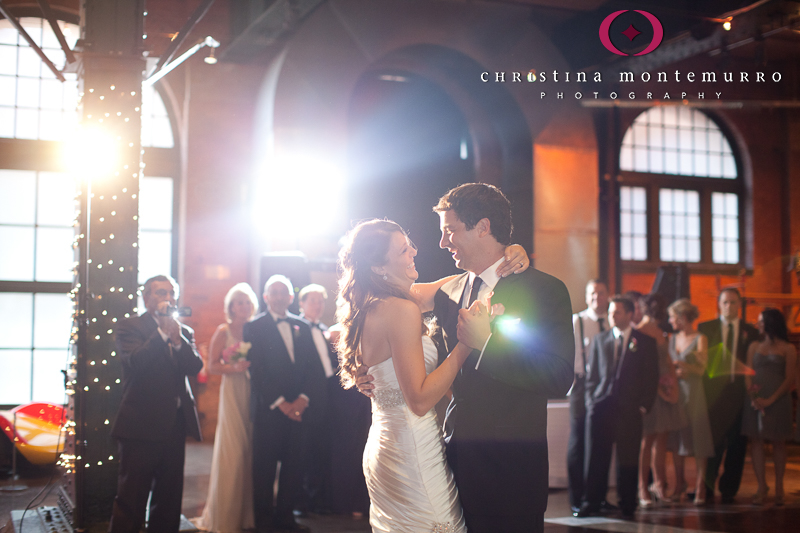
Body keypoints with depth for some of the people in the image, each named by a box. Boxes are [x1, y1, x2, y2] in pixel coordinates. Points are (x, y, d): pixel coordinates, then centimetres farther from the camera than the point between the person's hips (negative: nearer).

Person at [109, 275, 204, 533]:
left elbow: (195, 367, -1)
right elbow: (136, 362, -18)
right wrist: (163, 332, -17)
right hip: (141, 424, -5)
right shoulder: (129, 327, -2)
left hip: (175, 425, 6)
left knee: (169, 497, 13)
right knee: (131, 497, -2)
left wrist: (177, 339, -14)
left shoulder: (184, 332, 14)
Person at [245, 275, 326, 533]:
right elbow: (257, 370, -6)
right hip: (268, 408, -4)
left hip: (298, 407, 4)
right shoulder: (254, 327, 1)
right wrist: (280, 403, -11)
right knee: (264, 466, 1)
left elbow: (314, 367, 8)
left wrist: (303, 399, -6)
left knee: (293, 464, 4)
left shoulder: (302, 327, 13)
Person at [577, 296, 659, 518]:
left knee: (628, 458, 2)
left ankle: (627, 505, 13)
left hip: (629, 408, -2)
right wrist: (591, 400, 3)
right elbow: (591, 373, 14)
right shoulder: (600, 340, 14)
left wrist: (644, 405, -2)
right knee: (595, 456, -1)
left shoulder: (645, 342, 7)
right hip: (601, 406, 2)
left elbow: (652, 376, 6)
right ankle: (591, 502, 6)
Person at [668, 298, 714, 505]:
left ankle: (700, 487, -1)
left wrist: (684, 366, -20)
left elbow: (701, 369, -7)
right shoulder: (671, 339, 13)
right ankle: (679, 483, 14)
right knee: (677, 436, 5)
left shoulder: (700, 339, -1)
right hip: (674, 392, 5)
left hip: (693, 392, -4)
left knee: (697, 437, -5)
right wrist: (675, 372, -4)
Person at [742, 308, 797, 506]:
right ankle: (761, 486, 2)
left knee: (778, 443, 3)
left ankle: (779, 487, 11)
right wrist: (753, 396, -9)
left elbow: (789, 379, -5)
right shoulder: (754, 346, 13)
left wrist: (770, 400, -13)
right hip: (755, 400, 4)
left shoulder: (788, 349, 1)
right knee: (756, 440, -2)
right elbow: (748, 373, 7)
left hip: (778, 400, -3)